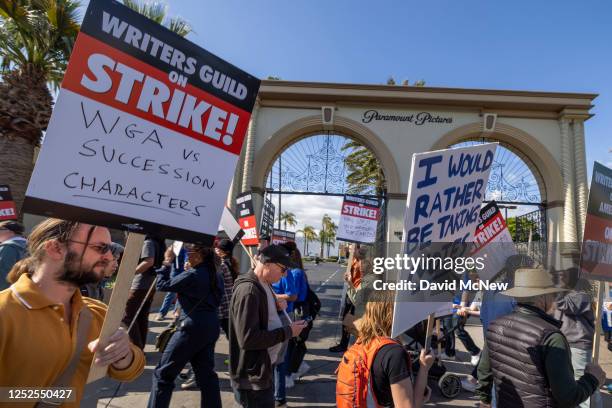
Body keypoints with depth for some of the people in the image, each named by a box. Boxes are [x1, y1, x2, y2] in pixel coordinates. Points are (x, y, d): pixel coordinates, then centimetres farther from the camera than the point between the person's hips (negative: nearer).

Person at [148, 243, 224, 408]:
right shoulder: (216, 276, 7)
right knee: (206, 374, 18)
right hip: (211, 327, 8)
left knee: (163, 373, 7)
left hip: (193, 328, -8)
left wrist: (167, 262, 1)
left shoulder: (192, 275, -16)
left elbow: (162, 285, -8)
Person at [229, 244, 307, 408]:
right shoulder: (248, 291, -27)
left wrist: (277, 306, -3)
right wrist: (288, 332, -24)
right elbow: (247, 339, -31)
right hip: (252, 376, -10)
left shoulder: (264, 285, 4)